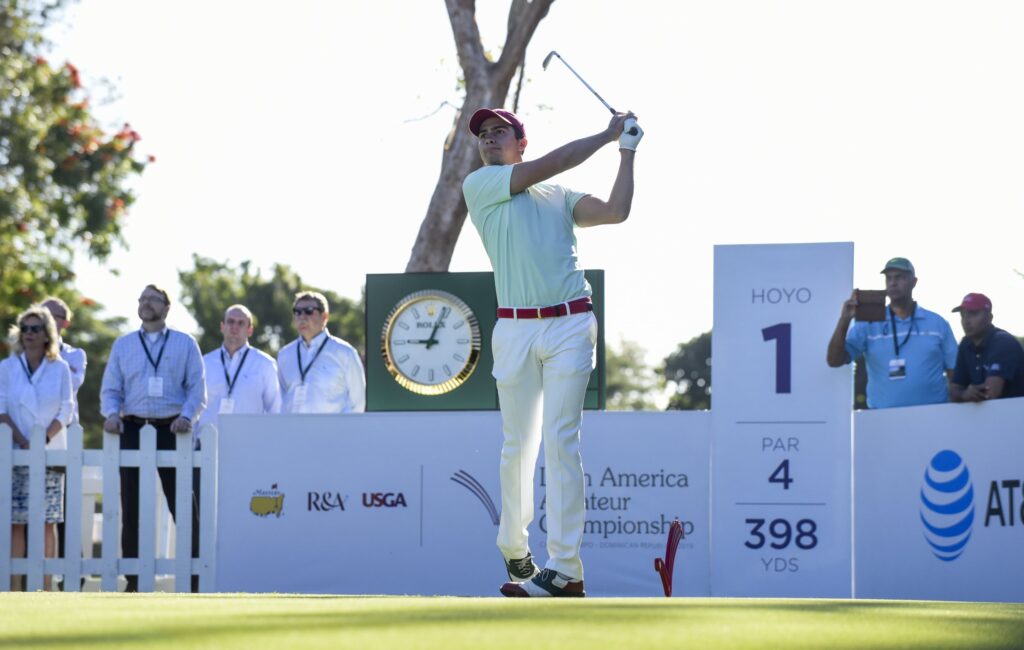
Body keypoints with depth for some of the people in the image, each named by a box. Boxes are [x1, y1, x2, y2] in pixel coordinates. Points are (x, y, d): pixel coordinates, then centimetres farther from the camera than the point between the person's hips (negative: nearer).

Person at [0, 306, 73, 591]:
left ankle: (46, 587, -2)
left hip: (51, 453, 0)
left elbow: (65, 411, 3)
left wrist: (45, 439, -12)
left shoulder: (60, 368, 6)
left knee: (47, 521, -3)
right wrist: (23, 442, -13)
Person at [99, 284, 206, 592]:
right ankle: (132, 580, 6)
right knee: (131, 509, 2)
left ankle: (193, 578, -3)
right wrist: (112, 413, -9)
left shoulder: (185, 344, 10)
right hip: (133, 429, 2)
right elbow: (111, 389, 12)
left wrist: (187, 416, -14)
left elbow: (197, 387, 4)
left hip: (171, 429, -2)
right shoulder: (123, 345, 15)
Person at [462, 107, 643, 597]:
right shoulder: (478, 185, 8)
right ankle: (513, 549, 22)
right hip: (515, 330, 0)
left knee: (560, 441, -9)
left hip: (570, 324, 0)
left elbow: (615, 211, 5)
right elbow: (550, 163, 0)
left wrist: (627, 153, 7)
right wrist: (607, 135, 7)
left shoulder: (559, 198, 18)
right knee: (517, 445, 3)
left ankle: (565, 569, -15)